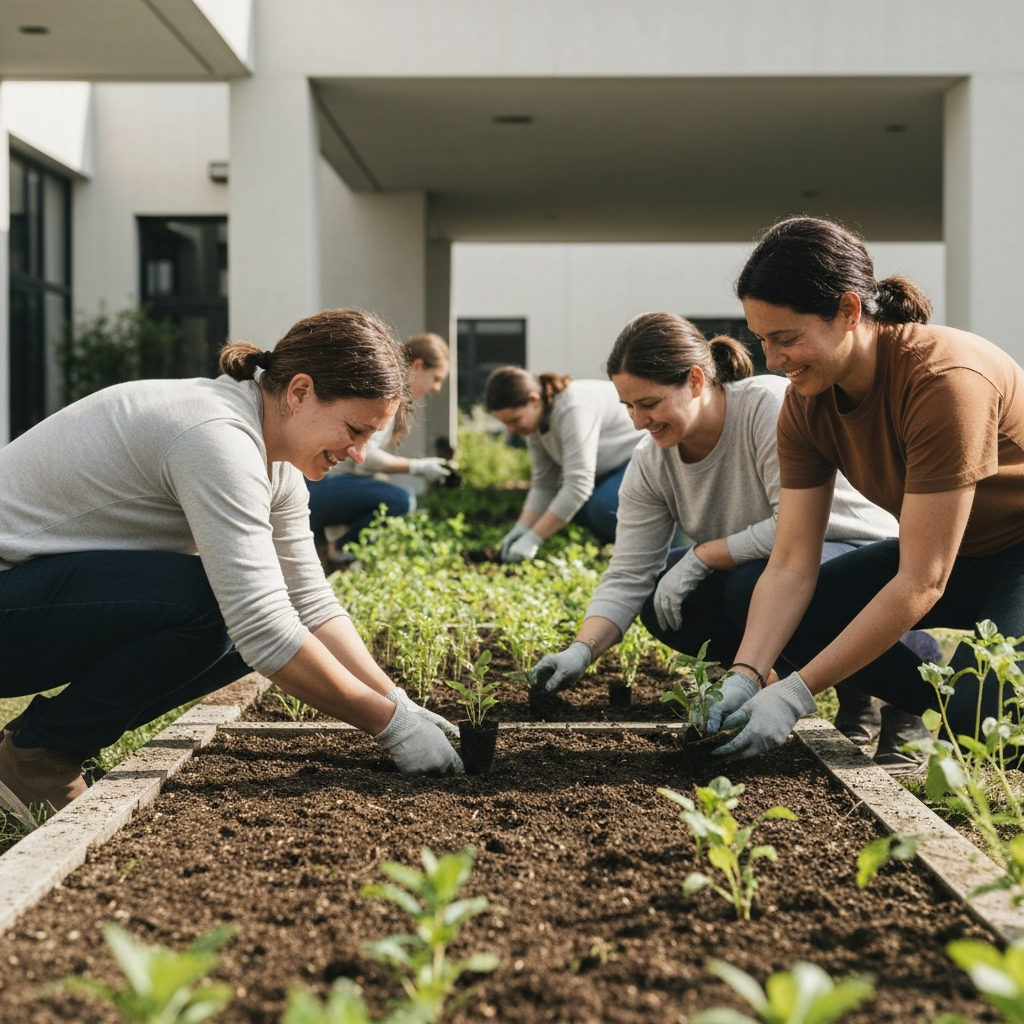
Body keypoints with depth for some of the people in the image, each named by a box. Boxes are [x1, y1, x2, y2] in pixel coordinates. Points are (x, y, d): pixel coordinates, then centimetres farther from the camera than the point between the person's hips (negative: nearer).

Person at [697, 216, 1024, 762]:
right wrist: (743, 676, -26)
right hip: (954, 550, 7)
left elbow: (921, 584, -32)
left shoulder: (945, 379, -32)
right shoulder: (806, 402, -10)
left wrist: (797, 692, -32)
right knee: (801, 619, -11)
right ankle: (959, 689, 1)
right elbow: (791, 565, -11)